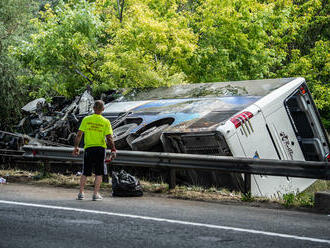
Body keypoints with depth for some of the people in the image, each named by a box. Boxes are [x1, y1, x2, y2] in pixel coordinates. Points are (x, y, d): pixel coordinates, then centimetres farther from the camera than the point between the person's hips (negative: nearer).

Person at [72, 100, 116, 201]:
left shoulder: (86, 119, 0)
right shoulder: (106, 122, -3)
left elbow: (79, 134, -2)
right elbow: (109, 138, -8)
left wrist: (76, 147, 7)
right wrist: (113, 150, -1)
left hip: (88, 148, 2)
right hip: (100, 148, -2)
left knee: (85, 173, 11)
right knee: (99, 173, 6)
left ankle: (81, 193, 11)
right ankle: (96, 194, 3)